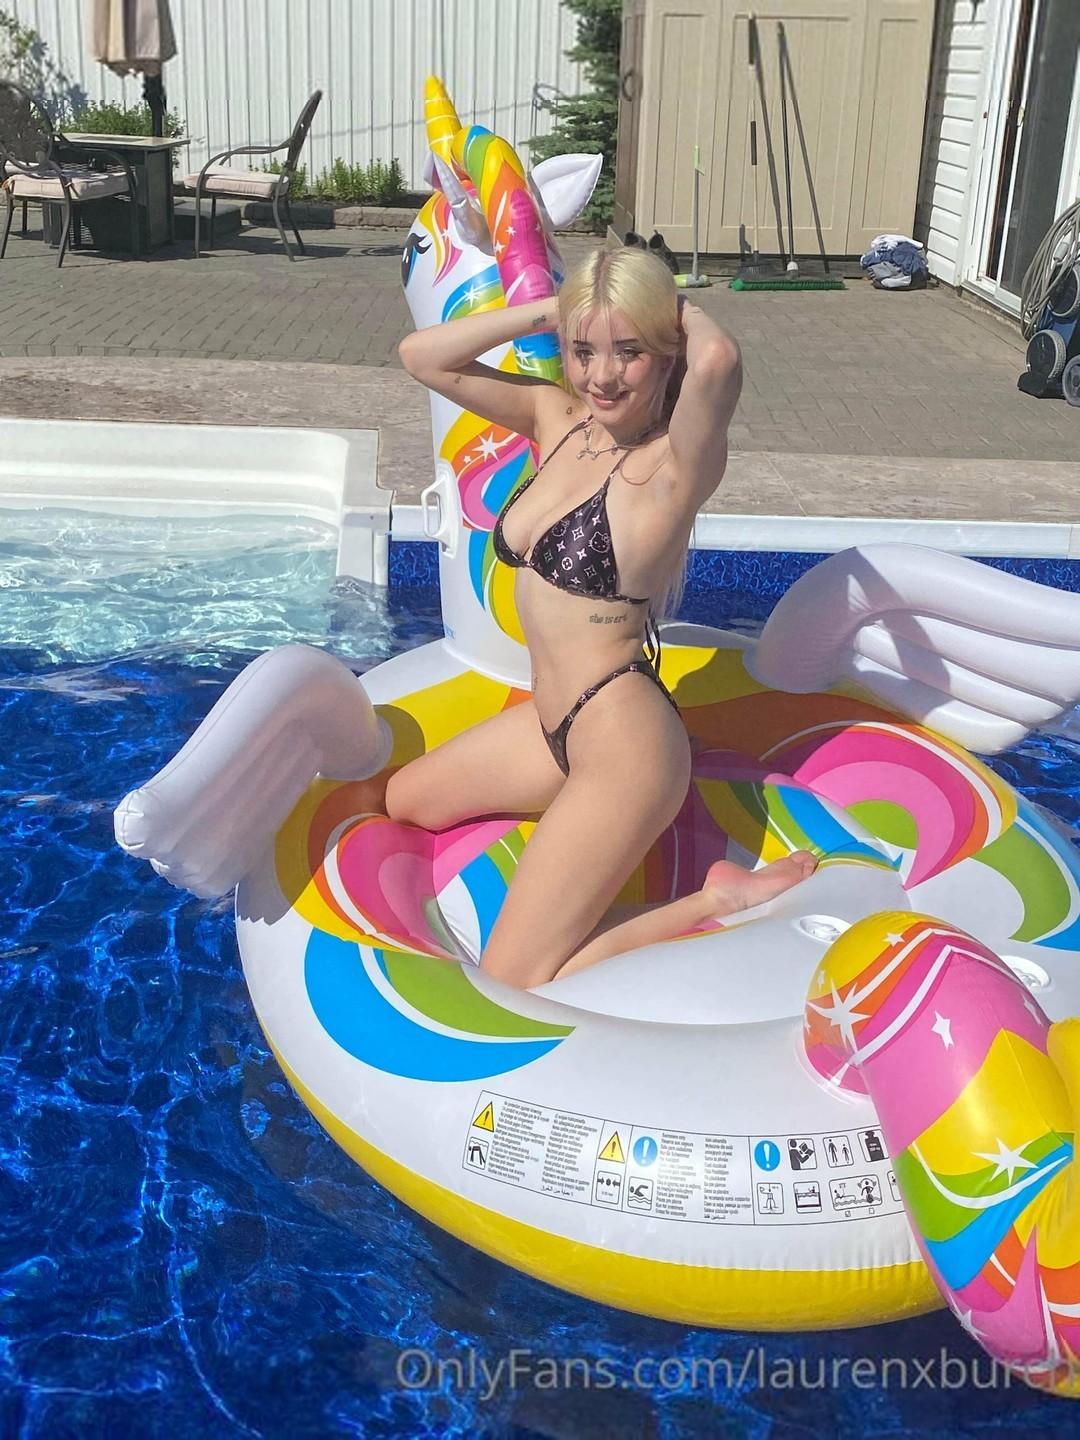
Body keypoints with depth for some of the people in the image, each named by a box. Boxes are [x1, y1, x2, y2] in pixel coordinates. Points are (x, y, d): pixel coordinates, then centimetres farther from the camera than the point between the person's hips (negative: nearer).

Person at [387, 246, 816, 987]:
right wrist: (548, 311, -4)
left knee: (514, 987, -8)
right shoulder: (558, 418, 2)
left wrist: (682, 311, -18)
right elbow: (422, 356, 5)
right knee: (402, 801, 29)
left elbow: (718, 358, -41)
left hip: (622, 744, -9)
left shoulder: (672, 466, -20)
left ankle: (718, 905, 1)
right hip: (552, 722, 9)